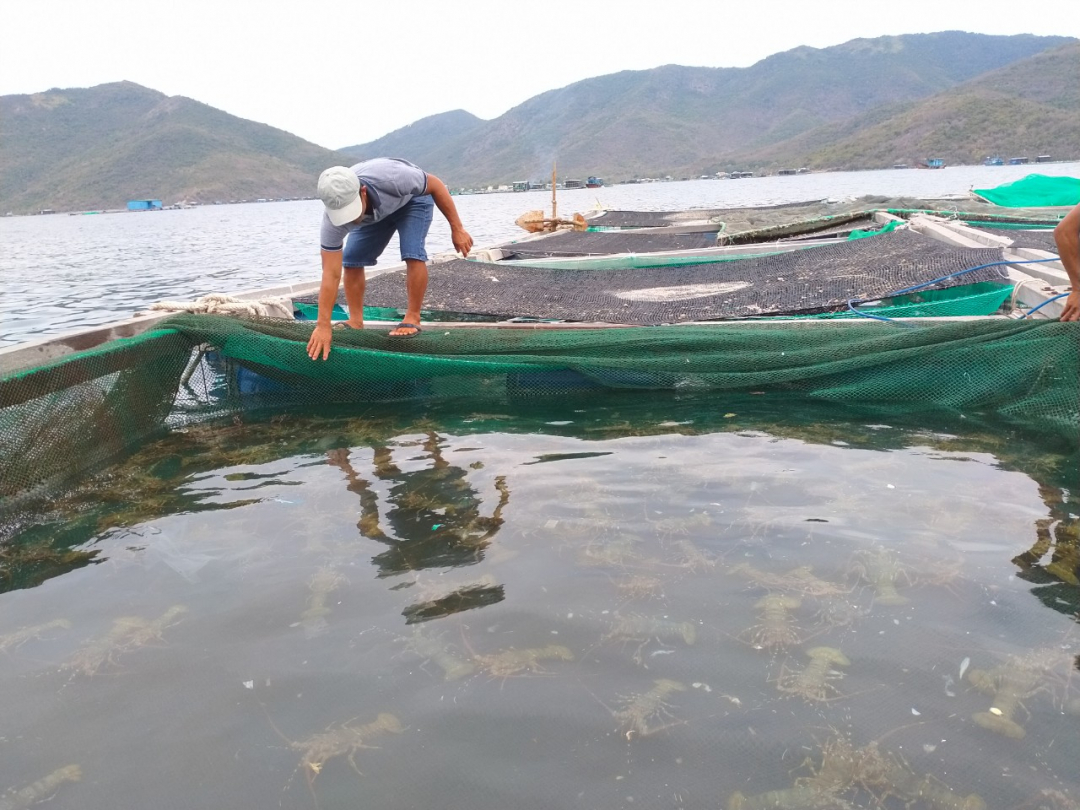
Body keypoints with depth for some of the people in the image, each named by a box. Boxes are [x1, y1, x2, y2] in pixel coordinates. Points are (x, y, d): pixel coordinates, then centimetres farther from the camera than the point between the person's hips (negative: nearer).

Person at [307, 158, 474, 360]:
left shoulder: (390, 178, -45)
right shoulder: (332, 220, -35)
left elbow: (436, 185, -27)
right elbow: (331, 275, -32)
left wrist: (457, 229, -22)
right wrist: (323, 326, -35)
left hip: (412, 197, -3)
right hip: (374, 212, 3)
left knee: (412, 253, -24)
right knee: (351, 260, -7)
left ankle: (412, 319, -11)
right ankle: (355, 322, 6)